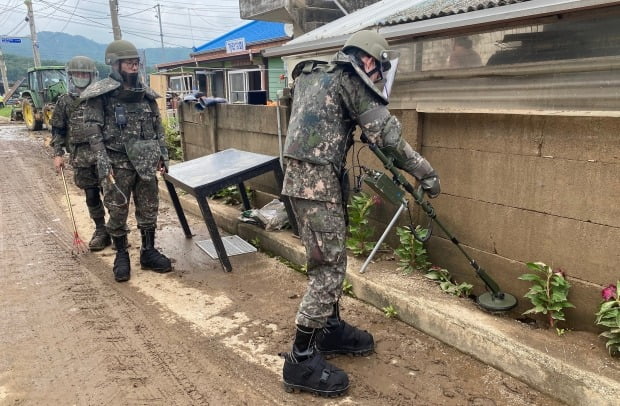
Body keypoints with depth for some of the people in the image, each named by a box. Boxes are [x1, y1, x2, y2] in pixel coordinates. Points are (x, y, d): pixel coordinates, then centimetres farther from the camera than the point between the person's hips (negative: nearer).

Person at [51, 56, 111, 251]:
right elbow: (58, 130, 11)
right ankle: (101, 231, 20)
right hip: (81, 158, 2)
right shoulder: (64, 101, 7)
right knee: (91, 196, 7)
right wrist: (58, 154, 3)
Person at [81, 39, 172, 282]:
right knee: (117, 212, 5)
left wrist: (162, 154, 9)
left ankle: (149, 252, 24)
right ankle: (121, 256, 21)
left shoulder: (145, 93, 8)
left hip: (145, 162, 4)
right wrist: (103, 163, -16)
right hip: (118, 164, -4)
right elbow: (93, 131, -9)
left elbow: (157, 126, 14)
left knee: (149, 209, 10)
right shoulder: (100, 95, -6)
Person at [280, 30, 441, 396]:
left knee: (331, 258, 18)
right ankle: (302, 359, 1)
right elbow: (386, 133, -10)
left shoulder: (311, 74, 21)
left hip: (303, 176, 9)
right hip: (317, 180, -9)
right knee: (329, 264, -6)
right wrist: (426, 172, -4)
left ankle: (331, 329, 31)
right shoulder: (349, 77, -5)